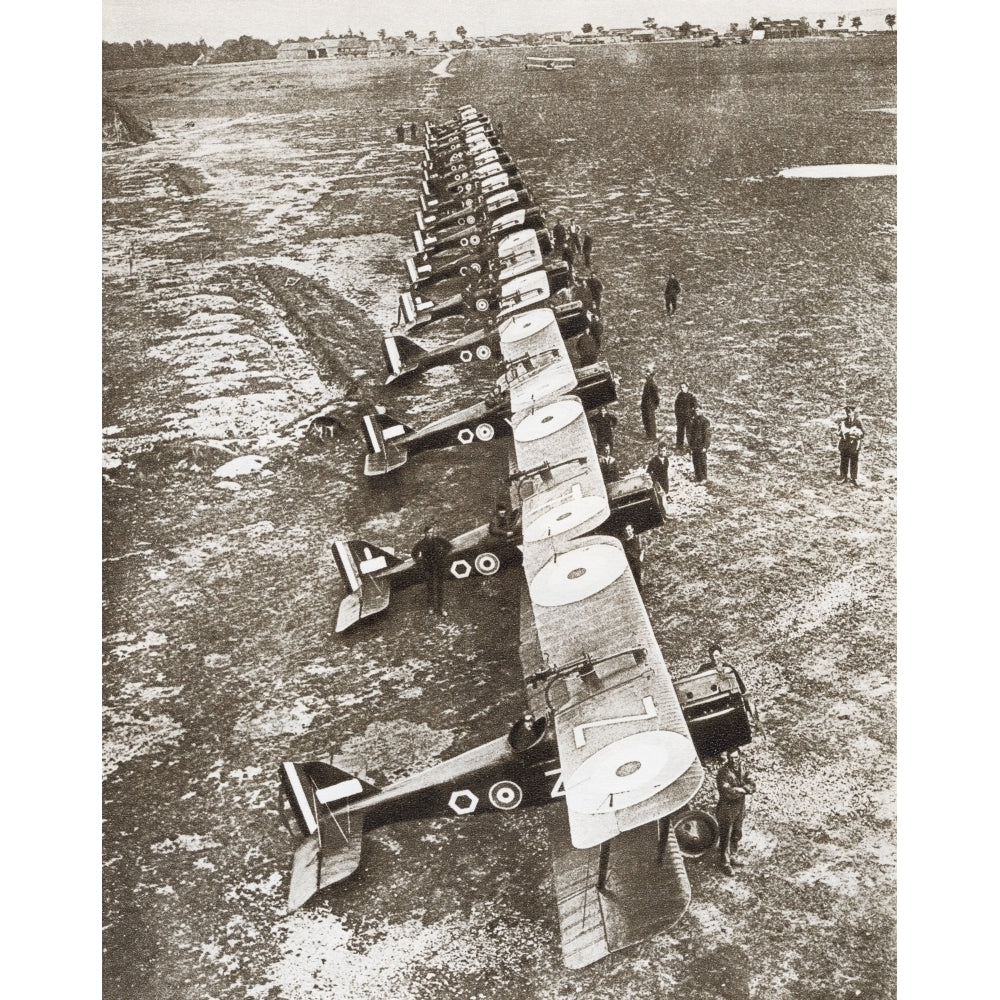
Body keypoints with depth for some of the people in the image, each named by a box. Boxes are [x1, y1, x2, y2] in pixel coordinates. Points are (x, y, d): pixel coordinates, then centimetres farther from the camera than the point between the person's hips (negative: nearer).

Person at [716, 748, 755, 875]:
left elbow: (753, 787, -8)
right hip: (727, 808, -6)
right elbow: (727, 793, -30)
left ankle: (732, 857, 37)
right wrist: (743, 789, -19)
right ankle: (724, 863, 17)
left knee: (737, 835, 19)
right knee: (725, 837, 4)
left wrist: (737, 789, -24)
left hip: (740, 807, 7)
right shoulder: (723, 772, -21)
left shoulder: (742, 768, -1)